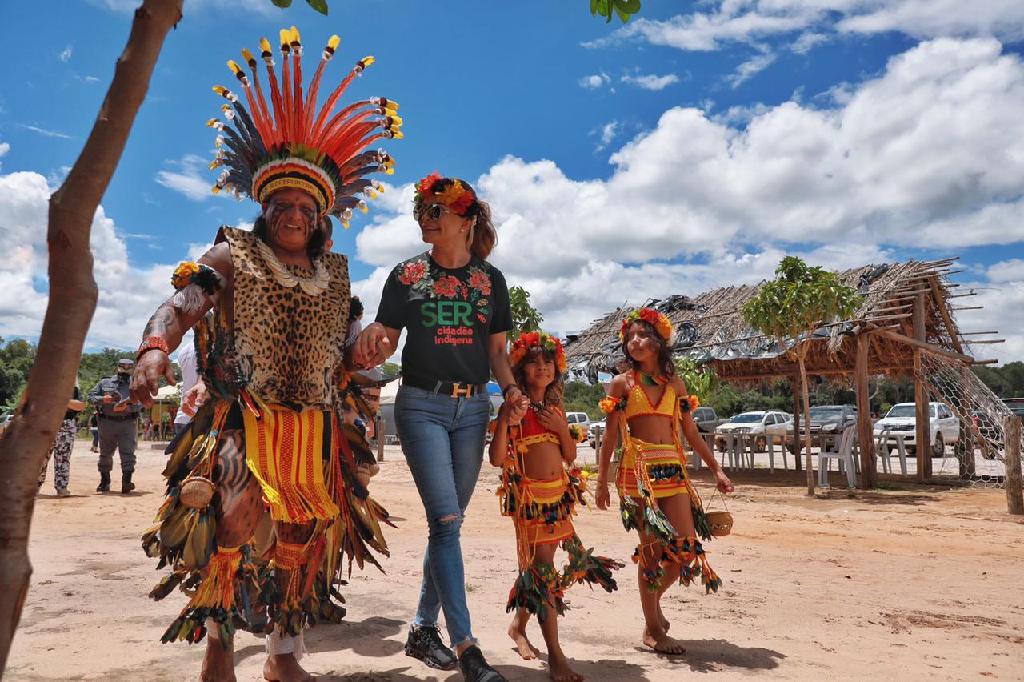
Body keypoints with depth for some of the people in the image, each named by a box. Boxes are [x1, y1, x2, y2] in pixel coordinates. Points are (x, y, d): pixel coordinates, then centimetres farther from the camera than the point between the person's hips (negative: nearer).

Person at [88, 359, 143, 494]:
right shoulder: (105, 382, 12)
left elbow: (140, 403, -5)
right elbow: (91, 397, 7)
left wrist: (127, 407, -23)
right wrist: (103, 399, -13)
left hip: (128, 423, -2)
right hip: (107, 422, 2)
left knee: (128, 454, -9)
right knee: (105, 454, 12)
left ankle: (126, 483, -7)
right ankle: (104, 483, 25)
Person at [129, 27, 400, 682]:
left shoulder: (336, 273, 13)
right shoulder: (233, 257, 2)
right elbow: (179, 307, -13)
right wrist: (156, 349, -32)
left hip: (314, 431, 5)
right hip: (242, 423, -4)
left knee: (306, 537, 9)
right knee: (239, 520, -23)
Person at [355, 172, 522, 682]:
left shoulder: (490, 279, 8)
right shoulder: (407, 274, 3)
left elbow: (497, 350, 11)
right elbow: (385, 339, 3)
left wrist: (511, 388, -6)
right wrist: (371, 343, -20)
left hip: (472, 408, 3)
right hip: (421, 404, -3)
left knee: (448, 522, 9)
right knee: (446, 520, -12)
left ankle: (423, 629, 24)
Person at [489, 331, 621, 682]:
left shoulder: (556, 408, 11)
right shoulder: (513, 408, -5)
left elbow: (570, 456, 11)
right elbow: (497, 459, -12)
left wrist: (561, 427, -5)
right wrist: (504, 422, -26)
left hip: (559, 494, 6)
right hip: (530, 496, -6)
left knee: (538, 564, 13)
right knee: (542, 568, -6)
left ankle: (519, 625, 36)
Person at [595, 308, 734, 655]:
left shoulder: (674, 382, 12)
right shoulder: (622, 383, 3)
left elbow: (691, 432, 14)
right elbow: (610, 437, 2)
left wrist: (716, 469, 9)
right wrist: (601, 480, -2)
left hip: (673, 469, 4)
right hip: (637, 470, -4)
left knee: (686, 546, 0)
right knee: (652, 547, -2)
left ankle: (653, 598, 28)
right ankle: (653, 629, 14)